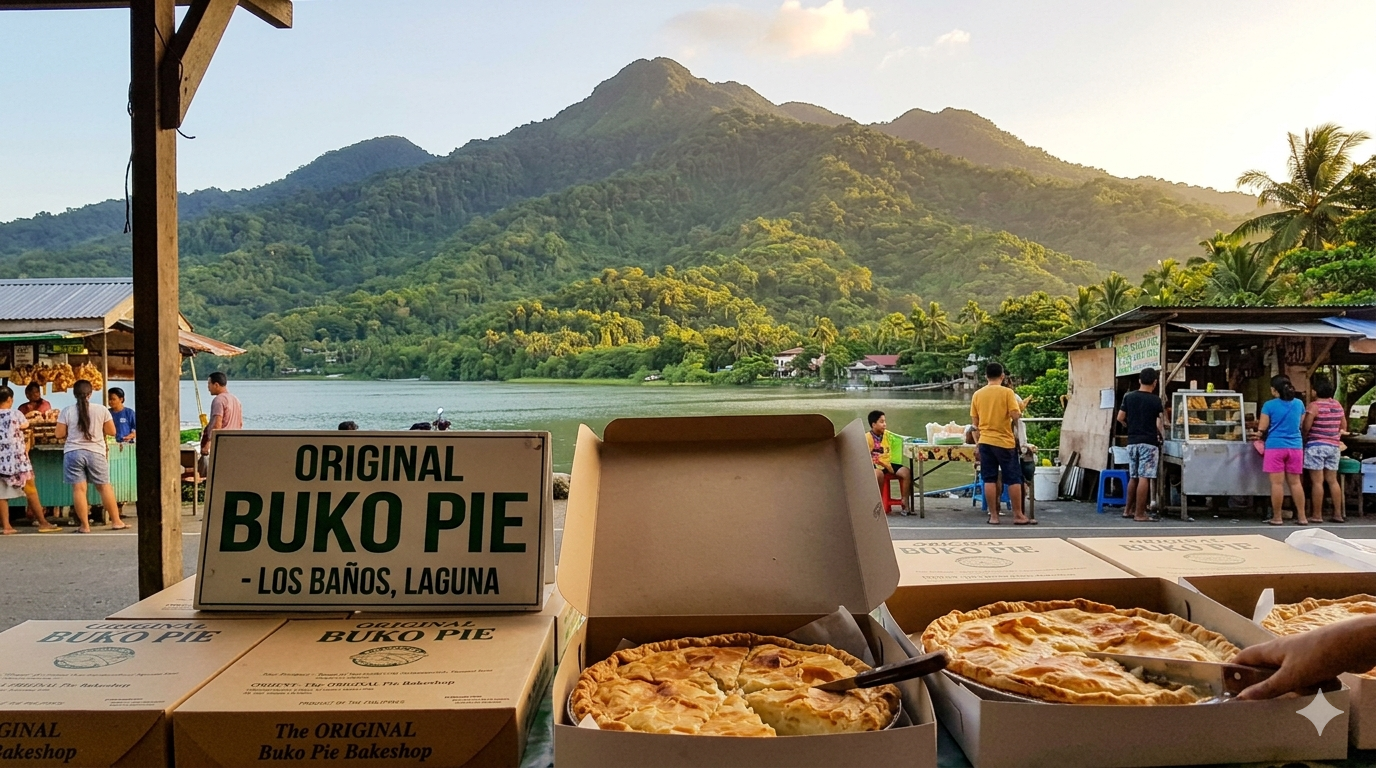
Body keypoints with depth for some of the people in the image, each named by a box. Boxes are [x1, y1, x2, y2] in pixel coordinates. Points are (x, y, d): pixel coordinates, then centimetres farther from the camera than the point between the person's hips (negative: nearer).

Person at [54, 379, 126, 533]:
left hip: (73, 453, 0)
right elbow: (112, 431, 4)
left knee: (79, 488, 1)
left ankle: (85, 526, 1)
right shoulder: (101, 409, -2)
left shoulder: (66, 411, -2)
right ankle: (116, 522, 12)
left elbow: (60, 435, 1)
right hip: (96, 453, 0)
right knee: (104, 487, 9)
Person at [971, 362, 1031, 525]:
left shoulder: (977, 394, 4)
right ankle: (1018, 515, 7)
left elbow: (974, 422, 8)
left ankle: (993, 516, 5)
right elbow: (1016, 416, -14)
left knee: (989, 480, 4)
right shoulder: (1007, 392, -7)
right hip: (1005, 442, -3)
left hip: (985, 441, 4)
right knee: (1013, 479, 4)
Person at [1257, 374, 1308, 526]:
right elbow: (1300, 423, 18)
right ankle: (1301, 517, 14)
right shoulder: (1299, 403, 6)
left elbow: (1262, 428, -6)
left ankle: (1277, 517, 3)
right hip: (1295, 446, 4)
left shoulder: (1269, 405, -8)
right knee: (1295, 482, 12)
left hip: (1275, 446, -4)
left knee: (1277, 483, -1)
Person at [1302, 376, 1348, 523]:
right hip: (1334, 446, 7)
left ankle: (1317, 515, -1)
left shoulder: (1314, 406, -12)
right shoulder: (1338, 405, 8)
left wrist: (1304, 439, 3)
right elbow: (1344, 426, 15)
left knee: (1317, 481, -4)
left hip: (1316, 446, -7)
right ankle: (1338, 514, 14)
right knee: (1333, 481, 12)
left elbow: (1305, 427, -15)